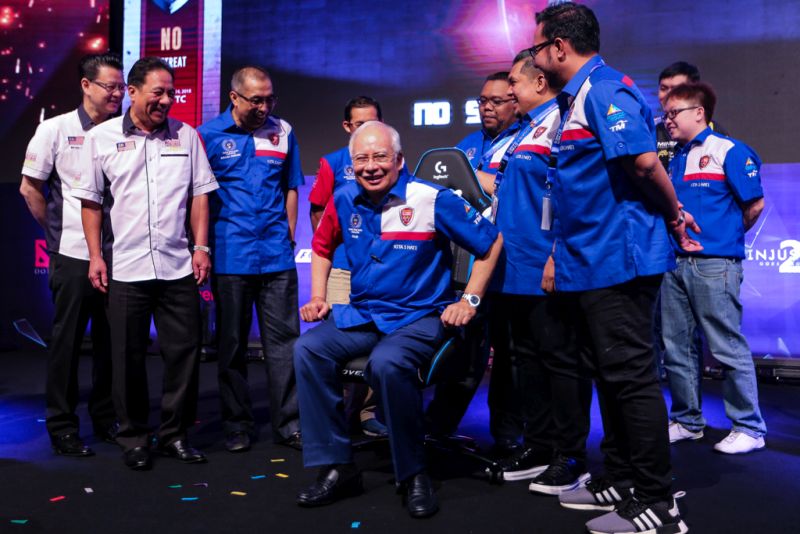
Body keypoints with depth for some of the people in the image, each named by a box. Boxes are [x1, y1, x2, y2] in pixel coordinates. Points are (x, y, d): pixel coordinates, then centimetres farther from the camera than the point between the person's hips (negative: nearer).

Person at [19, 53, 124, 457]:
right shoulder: (56, 129, -2)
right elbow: (30, 188, 1)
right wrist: (57, 234, 1)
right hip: (74, 255, -3)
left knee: (111, 340, 11)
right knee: (67, 340, 5)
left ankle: (106, 419, 26)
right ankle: (62, 426, 17)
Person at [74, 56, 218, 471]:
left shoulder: (186, 135, 7)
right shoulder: (102, 138, 3)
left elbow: (199, 195, 7)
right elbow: (91, 201, 3)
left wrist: (200, 246, 0)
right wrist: (95, 256, -2)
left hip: (178, 266, 2)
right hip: (124, 266, -1)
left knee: (184, 351, 5)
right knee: (129, 357, 7)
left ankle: (175, 434, 21)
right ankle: (134, 438, 22)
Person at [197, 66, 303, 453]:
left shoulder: (282, 131, 7)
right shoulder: (209, 135, 0)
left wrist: (289, 236, 8)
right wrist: (205, 246, -1)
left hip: (277, 256, 2)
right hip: (230, 257, -1)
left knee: (284, 340, 2)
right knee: (232, 344, 8)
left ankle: (288, 424, 12)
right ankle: (237, 425, 21)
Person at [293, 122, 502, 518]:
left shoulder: (433, 199, -11)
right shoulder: (345, 200, 5)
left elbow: (491, 242, -4)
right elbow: (322, 247, 24)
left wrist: (469, 300, -7)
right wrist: (317, 297, 12)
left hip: (418, 317, -5)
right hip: (361, 314, 6)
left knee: (386, 363, -36)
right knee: (308, 349, -18)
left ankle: (413, 474, -13)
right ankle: (337, 467, -8)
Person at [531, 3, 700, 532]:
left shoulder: (606, 90, -13)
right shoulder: (575, 99, 18)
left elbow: (644, 161, -25)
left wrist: (674, 216, -9)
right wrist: (561, 252, 21)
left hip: (619, 260, -10)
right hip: (592, 264, 10)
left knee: (632, 378, -4)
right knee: (611, 376, 15)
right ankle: (621, 481, 28)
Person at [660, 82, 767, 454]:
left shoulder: (729, 151, -4)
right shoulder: (674, 158, 15)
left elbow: (754, 204, -5)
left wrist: (727, 236, 6)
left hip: (715, 264, -7)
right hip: (675, 263, 7)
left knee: (728, 347, -1)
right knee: (675, 347, 10)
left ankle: (749, 428, 13)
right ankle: (687, 422, 25)